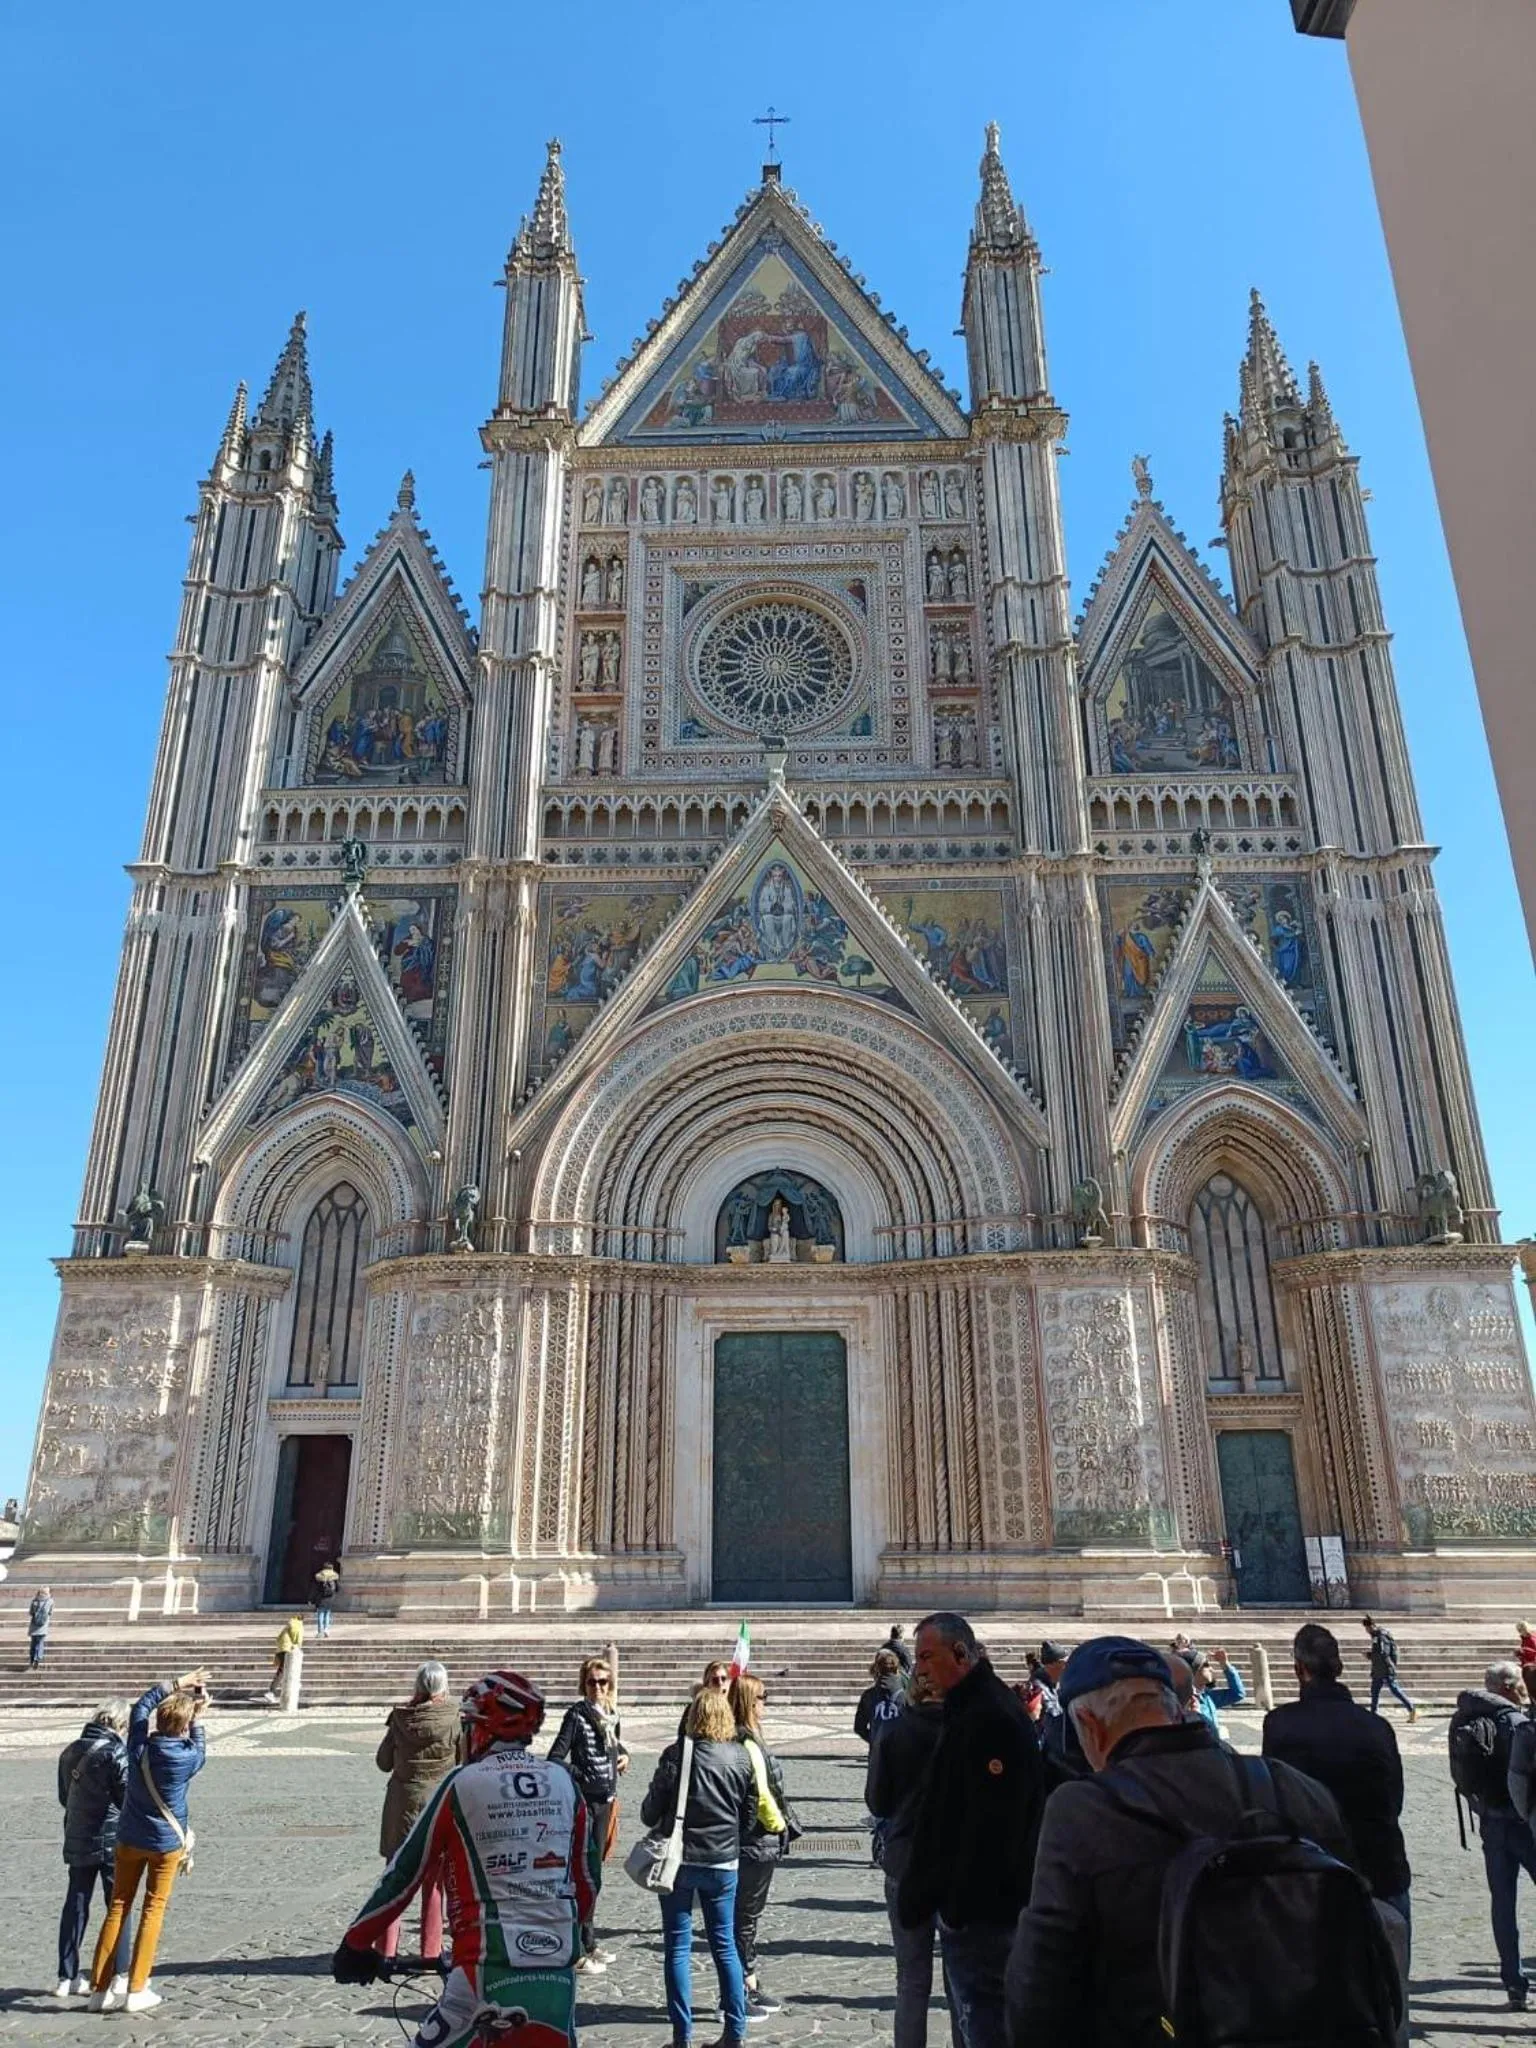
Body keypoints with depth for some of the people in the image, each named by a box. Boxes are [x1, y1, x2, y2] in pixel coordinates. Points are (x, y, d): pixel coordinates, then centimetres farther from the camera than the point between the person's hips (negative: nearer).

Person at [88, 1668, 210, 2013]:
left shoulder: (140, 1746, -14)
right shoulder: (189, 1757, -19)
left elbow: (141, 1705, 3)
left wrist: (177, 1684, 5)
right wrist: (198, 1719, 8)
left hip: (130, 1840, 2)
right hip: (167, 1843, -2)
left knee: (118, 1908, 12)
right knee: (153, 1911, 8)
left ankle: (101, 1988, 13)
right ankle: (136, 1991, 8)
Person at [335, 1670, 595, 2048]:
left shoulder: (461, 1785, -4)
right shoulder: (564, 1782, 6)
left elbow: (405, 1873, 3)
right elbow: (585, 1880, 13)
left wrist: (354, 1944, 16)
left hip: (490, 1971, -4)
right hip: (558, 1976, 4)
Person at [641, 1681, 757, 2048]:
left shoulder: (676, 1754, -15)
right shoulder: (741, 1757, -3)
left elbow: (651, 1812, -8)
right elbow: (749, 1814, 6)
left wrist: (653, 1817, 14)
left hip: (679, 1860, -3)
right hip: (724, 1862, 3)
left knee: (678, 1947, 8)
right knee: (725, 1944, 15)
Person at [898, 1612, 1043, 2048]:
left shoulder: (993, 1718, -22)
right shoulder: (965, 1712, 12)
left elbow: (991, 1828, -26)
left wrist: (960, 1907, -21)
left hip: (981, 1913, -10)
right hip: (965, 1905, 10)